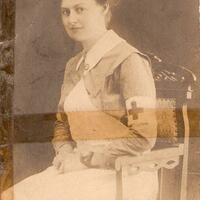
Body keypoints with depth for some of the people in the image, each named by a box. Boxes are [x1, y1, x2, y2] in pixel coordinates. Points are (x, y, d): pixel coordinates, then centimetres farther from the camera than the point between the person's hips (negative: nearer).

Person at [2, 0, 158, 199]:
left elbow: (144, 136, -16)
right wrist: (65, 153, 1)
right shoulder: (74, 66, 14)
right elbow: (62, 123, 23)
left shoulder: (129, 61, -11)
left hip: (123, 178, -7)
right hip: (84, 172, 7)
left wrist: (86, 160, -15)